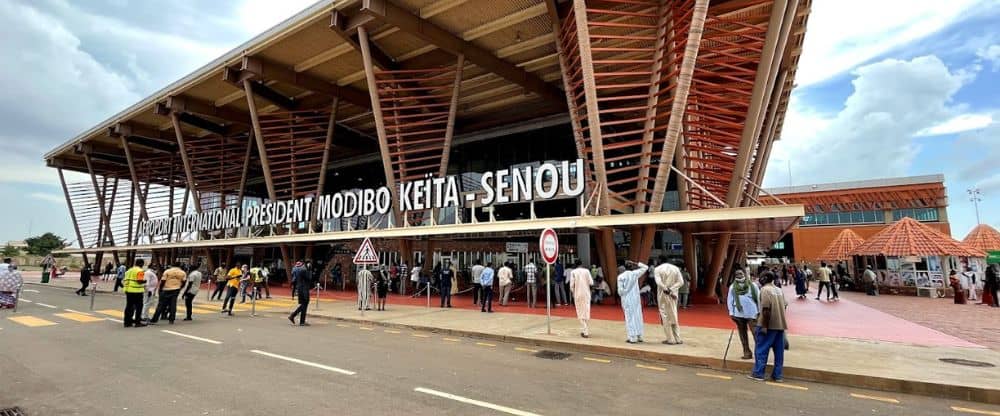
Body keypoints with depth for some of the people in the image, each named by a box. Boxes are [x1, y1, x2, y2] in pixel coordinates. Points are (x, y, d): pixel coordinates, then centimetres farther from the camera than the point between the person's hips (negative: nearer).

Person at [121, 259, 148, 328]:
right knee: (138, 306, 1)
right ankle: (137, 322, 3)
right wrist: (145, 281, -1)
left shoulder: (129, 270, 16)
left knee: (129, 306, 13)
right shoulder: (140, 271, -10)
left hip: (128, 290, 8)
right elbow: (140, 281, -19)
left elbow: (124, 280, 16)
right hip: (136, 291, -8)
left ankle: (127, 322, 17)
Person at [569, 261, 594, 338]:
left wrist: (572, 293, 9)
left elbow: (571, 284, -6)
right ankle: (587, 331, 14)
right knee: (587, 312, 9)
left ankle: (583, 331, -4)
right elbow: (591, 283, -4)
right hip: (586, 294, 1)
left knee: (580, 312, 4)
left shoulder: (573, 272, -2)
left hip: (578, 294, -1)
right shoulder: (586, 271, 0)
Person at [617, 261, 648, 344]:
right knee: (638, 316, 10)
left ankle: (632, 337, -1)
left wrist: (622, 296, 7)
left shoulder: (621, 276, -7)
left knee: (630, 317, 0)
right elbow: (646, 267, 10)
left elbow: (620, 290, -9)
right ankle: (639, 336, 15)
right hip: (636, 298, 2)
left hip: (627, 299, -2)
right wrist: (637, 264, 5)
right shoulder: (635, 273, -2)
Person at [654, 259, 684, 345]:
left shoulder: (657, 269, -6)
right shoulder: (676, 268, 4)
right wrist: (671, 289, -11)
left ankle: (670, 339, 4)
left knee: (665, 316, 4)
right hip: (673, 295, 4)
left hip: (663, 295, -4)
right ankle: (678, 338, 14)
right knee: (674, 316, 15)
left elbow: (658, 281, -21)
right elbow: (681, 282, -4)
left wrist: (666, 289, -18)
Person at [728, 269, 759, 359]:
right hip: (739, 313, 2)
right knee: (743, 334, 7)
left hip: (751, 313, -2)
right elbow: (730, 300, 7)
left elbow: (758, 298, 3)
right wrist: (731, 312, 0)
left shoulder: (752, 285, 2)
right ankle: (747, 352, 14)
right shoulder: (732, 287, 6)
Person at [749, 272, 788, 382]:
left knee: (761, 350, 2)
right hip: (781, 325, 7)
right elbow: (784, 306, 12)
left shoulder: (765, 290, -12)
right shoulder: (779, 290, 12)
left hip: (769, 325, -7)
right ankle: (777, 375, 16)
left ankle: (758, 373, 5)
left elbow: (766, 309, -20)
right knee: (779, 351, 11)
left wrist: (764, 326, -18)